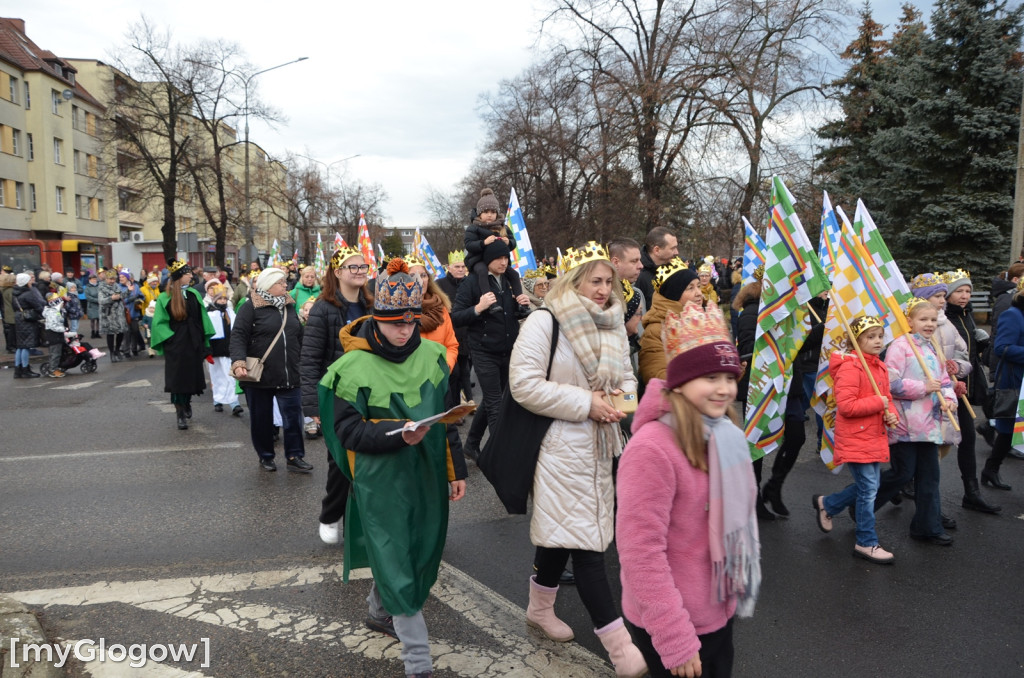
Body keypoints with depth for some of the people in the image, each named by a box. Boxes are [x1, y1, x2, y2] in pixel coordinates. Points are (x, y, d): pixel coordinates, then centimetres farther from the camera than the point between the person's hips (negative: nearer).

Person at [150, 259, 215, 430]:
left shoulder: (194, 294, 5)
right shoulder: (165, 298, -5)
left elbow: (202, 319, 9)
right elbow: (159, 323, -2)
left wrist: (205, 344, 6)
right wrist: (171, 338, -12)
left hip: (193, 345, 4)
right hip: (175, 346, -4)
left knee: (191, 376, 11)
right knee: (177, 378, -1)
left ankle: (187, 403, 36)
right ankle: (180, 414, 8)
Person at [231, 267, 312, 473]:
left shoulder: (289, 307, 13)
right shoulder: (250, 308, -5)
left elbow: (300, 338, 19)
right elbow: (238, 337, -13)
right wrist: (238, 363, -27)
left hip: (289, 375, 4)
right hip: (259, 376, -4)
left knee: (293, 417, 2)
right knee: (262, 419, 9)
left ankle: (295, 456, 11)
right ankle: (265, 456, 24)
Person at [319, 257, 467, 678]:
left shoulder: (431, 356, 2)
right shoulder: (355, 367, -13)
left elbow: (447, 416, 9)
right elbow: (348, 431, -12)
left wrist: (455, 470, 10)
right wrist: (399, 434, -27)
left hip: (426, 474, 6)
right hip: (380, 481, -5)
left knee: (421, 550, 17)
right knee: (396, 562, -1)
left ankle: (378, 612, 46)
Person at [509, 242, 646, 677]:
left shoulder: (613, 326, 9)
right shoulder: (543, 323, -14)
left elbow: (626, 377, 19)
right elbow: (525, 385, -21)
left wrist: (623, 395, -6)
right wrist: (587, 403, -21)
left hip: (598, 444, 8)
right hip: (560, 445, -7)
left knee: (560, 532, 19)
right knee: (585, 542, -6)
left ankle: (540, 610, 38)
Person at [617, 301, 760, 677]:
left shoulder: (725, 434, 1)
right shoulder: (653, 448, -26)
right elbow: (641, 552, -26)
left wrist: (734, 590, 17)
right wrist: (675, 639, -23)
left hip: (720, 611, 8)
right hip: (675, 625, -8)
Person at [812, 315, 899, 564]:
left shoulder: (880, 367, 11)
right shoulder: (849, 368, -18)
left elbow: (887, 398, 19)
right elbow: (846, 406, -24)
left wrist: (891, 415, -2)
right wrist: (878, 403, -19)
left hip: (875, 438, 9)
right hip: (855, 439, -9)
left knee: (868, 486, 16)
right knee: (868, 489, -3)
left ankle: (826, 504, 38)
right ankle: (867, 543, 11)